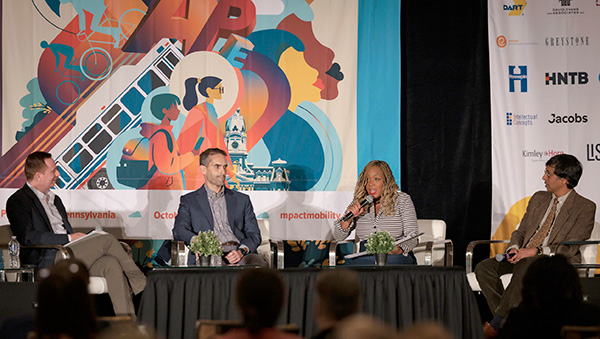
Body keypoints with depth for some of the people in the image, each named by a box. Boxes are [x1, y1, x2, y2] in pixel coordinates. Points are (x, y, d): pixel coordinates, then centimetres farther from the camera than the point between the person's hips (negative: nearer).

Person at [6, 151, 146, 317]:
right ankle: (140, 283, -5)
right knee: (107, 239, -20)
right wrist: (69, 238, -15)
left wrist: (80, 239, 4)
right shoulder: (18, 201, 0)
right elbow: (28, 237, -13)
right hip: (48, 261, -7)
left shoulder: (55, 200, 27)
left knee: (111, 263, -23)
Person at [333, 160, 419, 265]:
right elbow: (338, 236, 12)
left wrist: (399, 249, -23)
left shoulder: (402, 200, 6)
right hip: (365, 258, 2)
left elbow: (412, 237, 0)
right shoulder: (358, 204, 14)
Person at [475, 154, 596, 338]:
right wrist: (514, 248, -6)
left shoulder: (585, 208, -3)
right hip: (524, 257, 7)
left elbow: (571, 247, -11)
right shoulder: (538, 199, 18)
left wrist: (536, 251, -21)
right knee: (484, 267, -18)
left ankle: (496, 324, -32)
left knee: (526, 266, -39)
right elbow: (520, 232, 19)